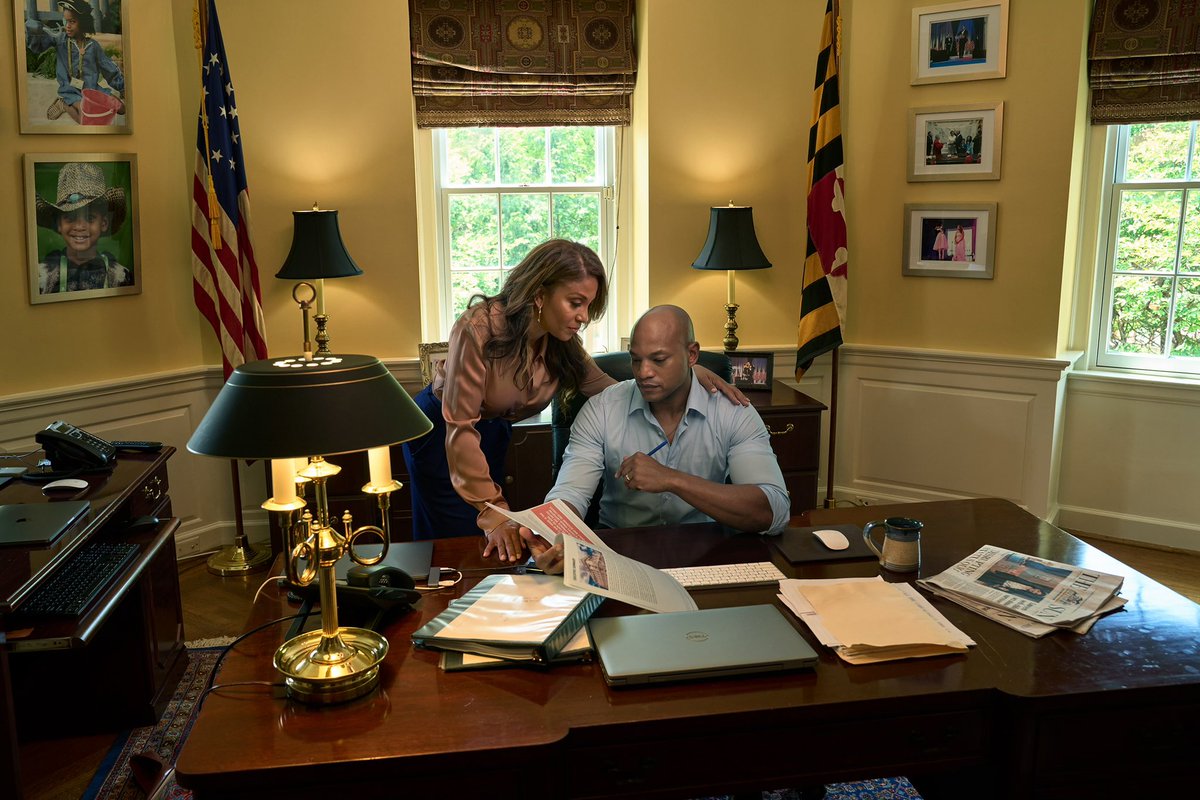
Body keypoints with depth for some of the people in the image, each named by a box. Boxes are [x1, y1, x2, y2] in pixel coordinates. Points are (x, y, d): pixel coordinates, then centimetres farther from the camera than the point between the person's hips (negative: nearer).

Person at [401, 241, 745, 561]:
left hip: (494, 435, 6)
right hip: (440, 434, -5)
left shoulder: (562, 344, -13)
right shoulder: (480, 327, -32)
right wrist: (492, 512, -36)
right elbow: (461, 428, -32)